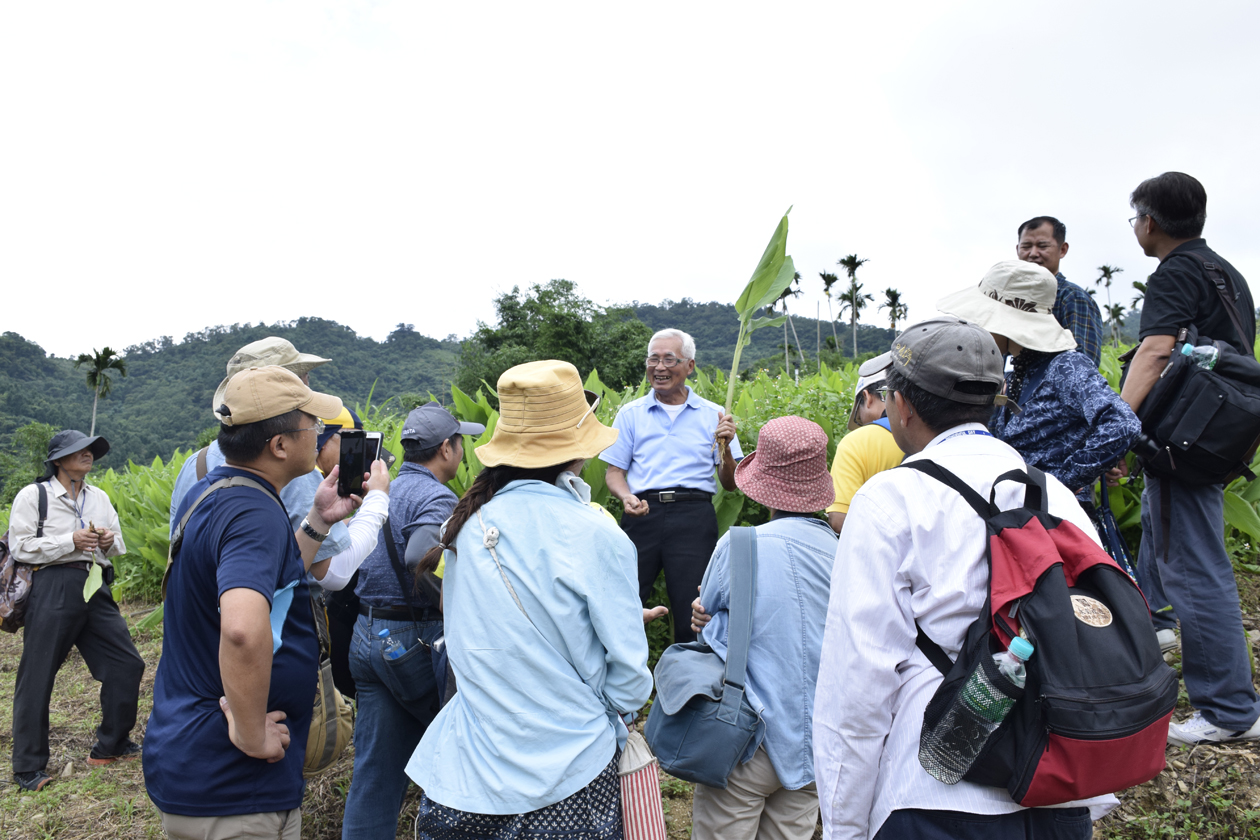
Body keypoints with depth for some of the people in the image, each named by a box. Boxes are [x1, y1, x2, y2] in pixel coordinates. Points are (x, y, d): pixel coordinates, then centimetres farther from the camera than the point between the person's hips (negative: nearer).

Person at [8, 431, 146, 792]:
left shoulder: (99, 497, 15)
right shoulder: (33, 495, -1)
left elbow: (118, 547, 21)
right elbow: (20, 546, -7)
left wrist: (109, 542, -2)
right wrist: (71, 541, -15)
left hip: (95, 589, 6)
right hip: (52, 589, -5)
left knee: (127, 664, 5)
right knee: (37, 677, 2)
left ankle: (110, 746, 23)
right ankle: (28, 768, 16)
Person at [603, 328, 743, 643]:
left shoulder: (712, 415, 10)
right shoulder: (630, 413, 12)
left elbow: (730, 484, 9)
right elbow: (614, 471, 11)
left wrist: (725, 448, -9)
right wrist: (627, 497, -9)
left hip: (693, 514, -1)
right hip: (643, 513, 1)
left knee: (692, 611, -1)